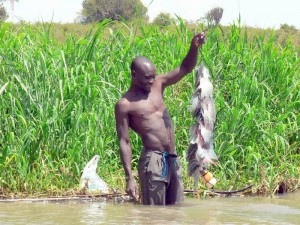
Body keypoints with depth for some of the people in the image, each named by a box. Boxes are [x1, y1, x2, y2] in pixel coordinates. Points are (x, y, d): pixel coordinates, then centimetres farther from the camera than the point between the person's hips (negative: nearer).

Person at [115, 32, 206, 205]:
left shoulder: (158, 85, 13)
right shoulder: (125, 105, -4)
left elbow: (185, 69, 13)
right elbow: (124, 142, -7)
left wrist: (194, 47, -7)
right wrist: (129, 178, -13)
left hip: (173, 160, 7)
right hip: (153, 160, -7)